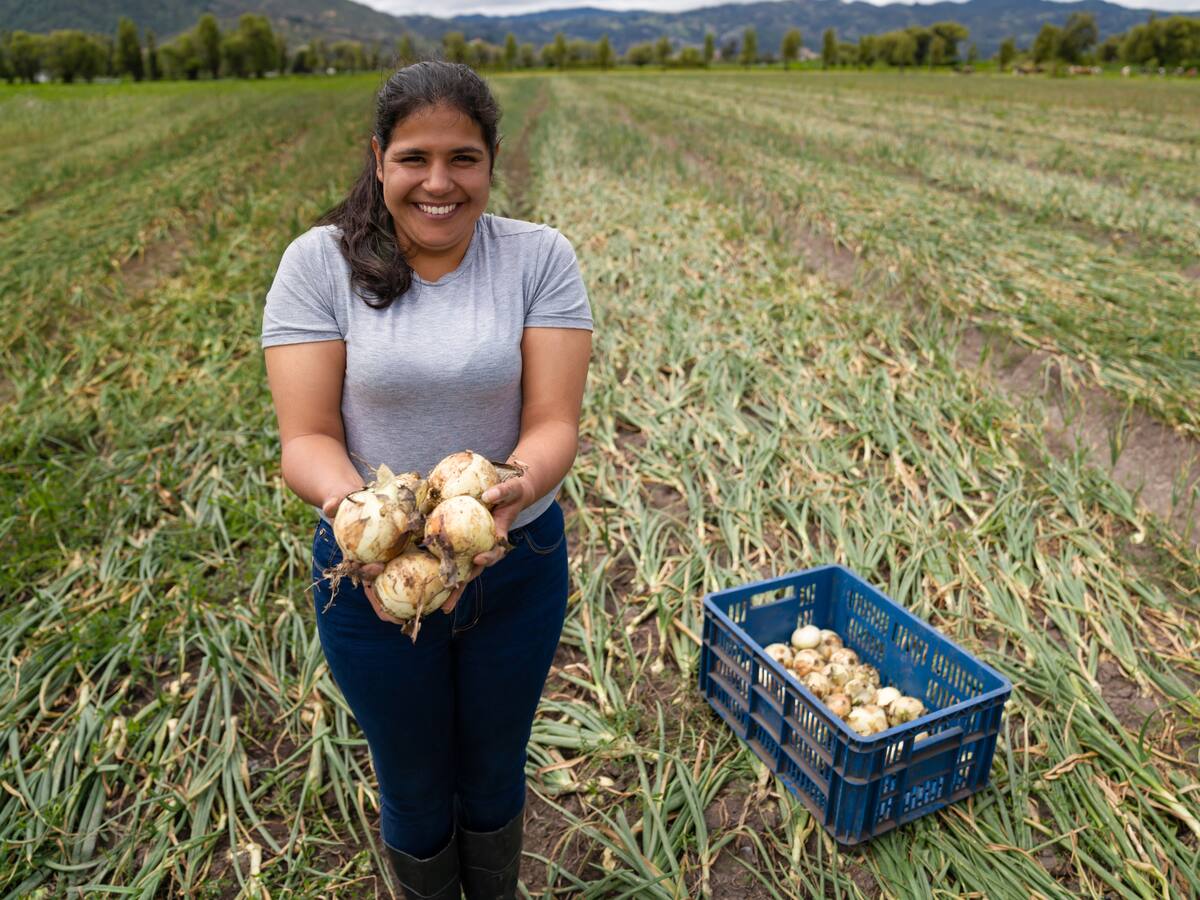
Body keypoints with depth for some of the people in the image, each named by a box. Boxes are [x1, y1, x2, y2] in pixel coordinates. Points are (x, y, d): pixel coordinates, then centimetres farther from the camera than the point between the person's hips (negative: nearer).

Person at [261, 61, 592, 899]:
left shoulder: (540, 257, -10)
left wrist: (511, 493, -37)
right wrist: (352, 503, -36)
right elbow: (306, 437, -15)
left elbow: (555, 422, -16)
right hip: (369, 570, 0)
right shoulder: (320, 262, -11)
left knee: (494, 772, 25)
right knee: (414, 787, 23)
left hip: (518, 562, 1)